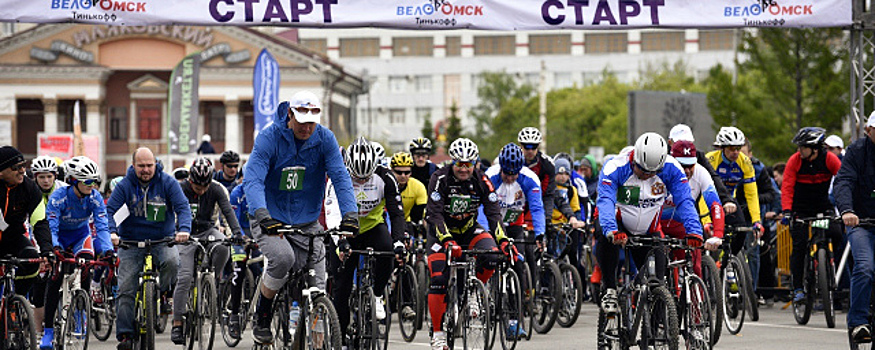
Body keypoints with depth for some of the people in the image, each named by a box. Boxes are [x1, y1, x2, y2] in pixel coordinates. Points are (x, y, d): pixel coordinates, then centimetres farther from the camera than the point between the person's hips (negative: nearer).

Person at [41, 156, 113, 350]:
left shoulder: (95, 198, -21)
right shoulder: (59, 197, -28)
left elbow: (102, 225, -26)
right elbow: (50, 226, -33)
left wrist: (107, 249, -42)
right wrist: (54, 247, -52)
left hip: (81, 235, 2)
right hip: (60, 236, -2)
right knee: (55, 277, -16)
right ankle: (48, 330, -13)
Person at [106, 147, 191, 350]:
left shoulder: (168, 183, -6)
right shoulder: (125, 185, -5)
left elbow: (183, 207, -12)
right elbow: (109, 210, -11)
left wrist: (183, 229, -31)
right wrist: (111, 232, -30)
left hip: (162, 239, -1)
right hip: (132, 241, 1)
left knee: (171, 261, -34)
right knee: (125, 289, -9)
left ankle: (164, 293, -4)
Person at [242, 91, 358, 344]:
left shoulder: (325, 139, -6)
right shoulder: (269, 138, -15)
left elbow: (340, 177, -13)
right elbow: (253, 179, -25)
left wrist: (350, 214, -29)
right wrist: (262, 214, -42)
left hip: (307, 224, 3)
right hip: (271, 222, -3)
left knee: (316, 288, -5)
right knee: (282, 257, -31)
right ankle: (261, 317, -9)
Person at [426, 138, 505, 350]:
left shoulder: (481, 181, -14)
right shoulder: (440, 179, -22)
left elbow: (493, 212, -17)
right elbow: (435, 214, -28)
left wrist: (502, 240, -33)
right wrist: (447, 241, -43)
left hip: (468, 229, 2)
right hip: (442, 231, -2)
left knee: (491, 256, -27)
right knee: (438, 279, -17)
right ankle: (437, 332, -7)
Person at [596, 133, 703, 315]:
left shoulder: (671, 169, -19)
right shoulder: (615, 168, -27)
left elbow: (684, 202, -23)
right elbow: (605, 202, -39)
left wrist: (694, 231, -41)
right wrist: (612, 231, -58)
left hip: (648, 231, 3)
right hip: (619, 223, -3)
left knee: (657, 279, -6)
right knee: (605, 234, -37)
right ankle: (610, 291, -26)